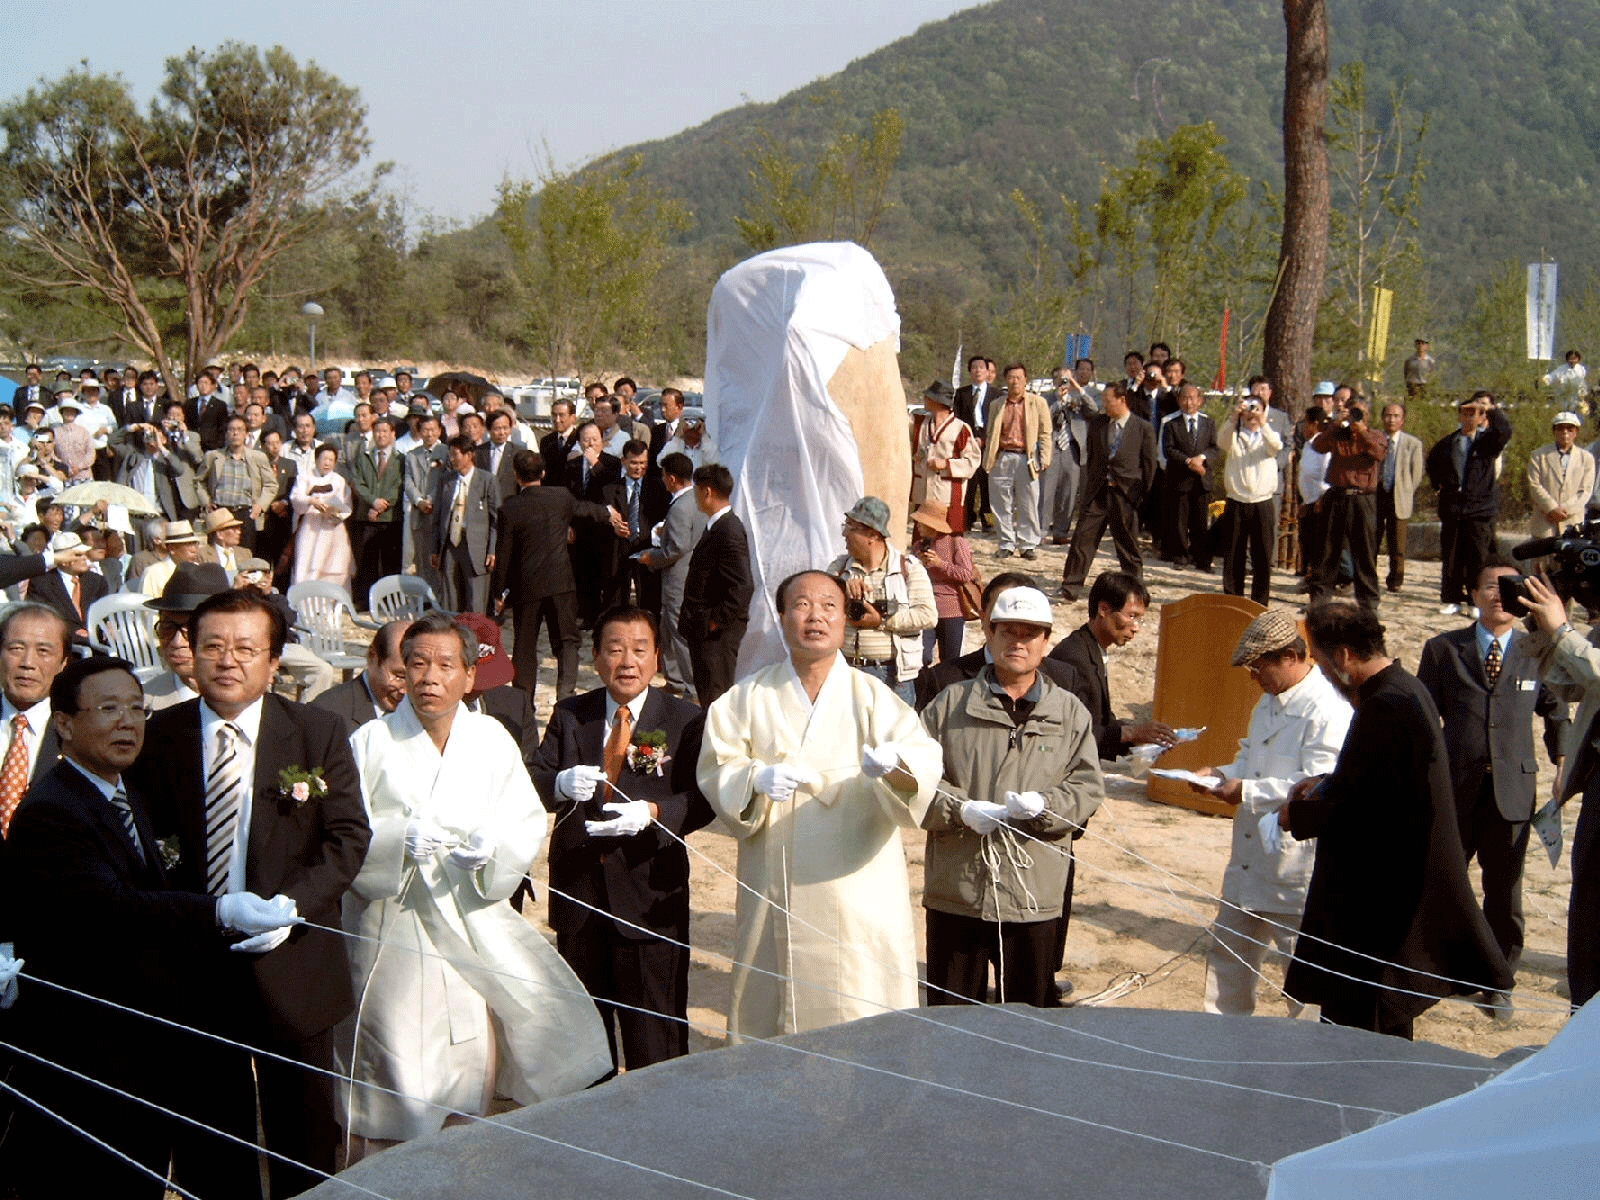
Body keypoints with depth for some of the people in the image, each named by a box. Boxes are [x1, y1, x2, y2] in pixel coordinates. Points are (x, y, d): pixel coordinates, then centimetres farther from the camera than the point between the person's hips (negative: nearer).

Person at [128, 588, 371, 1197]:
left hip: (290, 966, -1)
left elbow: (348, 835, -6)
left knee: (304, 1144, 13)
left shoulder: (319, 732, -4)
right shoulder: (159, 735, -1)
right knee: (212, 1144, 16)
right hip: (190, 965, 1)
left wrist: (292, 905, -20)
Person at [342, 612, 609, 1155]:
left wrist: (493, 844, -19)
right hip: (394, 928, -2)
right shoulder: (371, 742, -2)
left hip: (473, 923, 2)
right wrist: (398, 840, -24)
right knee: (400, 1084, -4)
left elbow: (528, 824, 2)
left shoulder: (492, 739, 4)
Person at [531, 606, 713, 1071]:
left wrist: (652, 813, -27)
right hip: (578, 890, 3)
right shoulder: (569, 715, 7)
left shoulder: (685, 720, -2)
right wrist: (561, 783, -23)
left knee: (655, 1038, 4)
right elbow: (533, 783, 0)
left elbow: (702, 800, -9)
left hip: (650, 895, -3)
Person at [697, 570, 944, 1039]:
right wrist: (756, 778, -24)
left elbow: (925, 756, -13)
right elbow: (715, 767, -3)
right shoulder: (748, 698, 6)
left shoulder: (872, 697, 1)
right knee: (768, 1017, 7)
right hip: (774, 892, 1)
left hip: (857, 890, -1)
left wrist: (893, 762, -36)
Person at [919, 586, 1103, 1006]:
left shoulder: (1070, 712, 7)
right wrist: (960, 809, -15)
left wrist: (1043, 805, -17)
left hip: (1034, 897, 1)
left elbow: (1088, 787, 2)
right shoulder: (951, 703, 4)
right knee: (949, 1012, 9)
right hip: (955, 893, -1)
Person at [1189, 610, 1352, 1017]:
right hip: (1250, 858, 10)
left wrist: (1247, 792, -23)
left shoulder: (1328, 711, -19)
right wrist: (1222, 774, 3)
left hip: (1298, 865, -9)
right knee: (1228, 952, 18)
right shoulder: (1269, 702, 12)